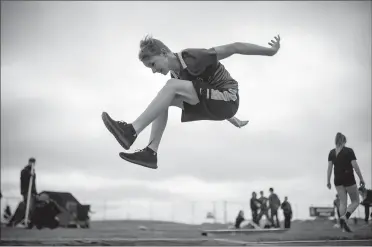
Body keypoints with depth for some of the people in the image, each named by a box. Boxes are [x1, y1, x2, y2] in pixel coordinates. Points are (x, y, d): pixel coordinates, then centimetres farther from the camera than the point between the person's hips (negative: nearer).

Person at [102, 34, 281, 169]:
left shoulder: (192, 58, -18)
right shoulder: (177, 75, 7)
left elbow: (234, 47, -17)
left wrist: (271, 51, -15)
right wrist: (232, 119, 25)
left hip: (227, 99, -9)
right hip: (213, 104, 9)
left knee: (172, 86, -25)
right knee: (164, 100, 0)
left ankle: (131, 131, -32)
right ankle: (150, 152, -10)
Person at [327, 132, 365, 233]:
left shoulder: (332, 152, 4)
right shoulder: (349, 151, -7)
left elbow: (329, 167, 1)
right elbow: (355, 166, -11)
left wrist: (328, 181, 4)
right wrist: (361, 179, -3)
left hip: (338, 180, 4)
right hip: (349, 179, -4)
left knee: (343, 202, 9)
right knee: (355, 201, 7)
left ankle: (344, 226, 3)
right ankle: (345, 217, -18)